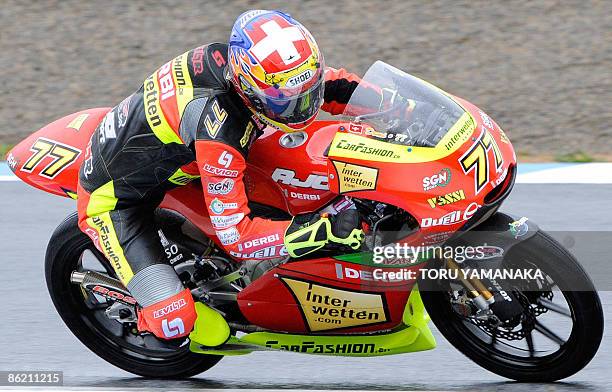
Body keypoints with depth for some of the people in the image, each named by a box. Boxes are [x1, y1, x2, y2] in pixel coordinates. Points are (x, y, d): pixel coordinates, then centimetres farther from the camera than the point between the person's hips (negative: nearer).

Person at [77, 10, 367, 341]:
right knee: (174, 322, -21)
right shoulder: (221, 133, -40)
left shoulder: (229, 57, -19)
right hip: (114, 199, -8)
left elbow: (310, 78, 2)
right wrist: (324, 231, -42)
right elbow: (235, 236, -34)